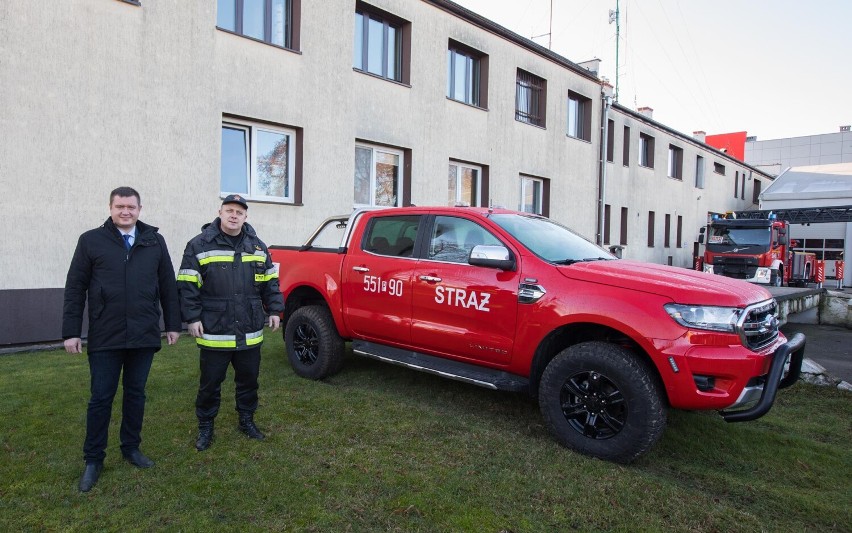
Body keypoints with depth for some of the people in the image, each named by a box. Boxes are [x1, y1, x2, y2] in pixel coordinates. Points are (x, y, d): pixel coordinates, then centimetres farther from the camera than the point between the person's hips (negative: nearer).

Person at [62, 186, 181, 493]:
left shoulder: (154, 241, 5)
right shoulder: (91, 241, -1)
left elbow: (168, 286, 8)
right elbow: (75, 288, 0)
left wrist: (173, 324, 6)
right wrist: (71, 332, -3)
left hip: (144, 336, 2)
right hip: (104, 338, -2)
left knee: (135, 394, 13)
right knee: (101, 397, 7)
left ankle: (131, 448, 29)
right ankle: (93, 459, 22)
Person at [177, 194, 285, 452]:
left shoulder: (257, 246, 9)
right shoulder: (200, 245, -4)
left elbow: (270, 282, 14)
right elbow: (187, 286, -5)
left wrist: (274, 310, 8)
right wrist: (192, 318, -10)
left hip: (250, 333, 4)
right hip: (214, 332, -3)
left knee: (248, 380, 15)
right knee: (210, 383, 9)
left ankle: (247, 420, 33)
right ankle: (205, 427, 27)